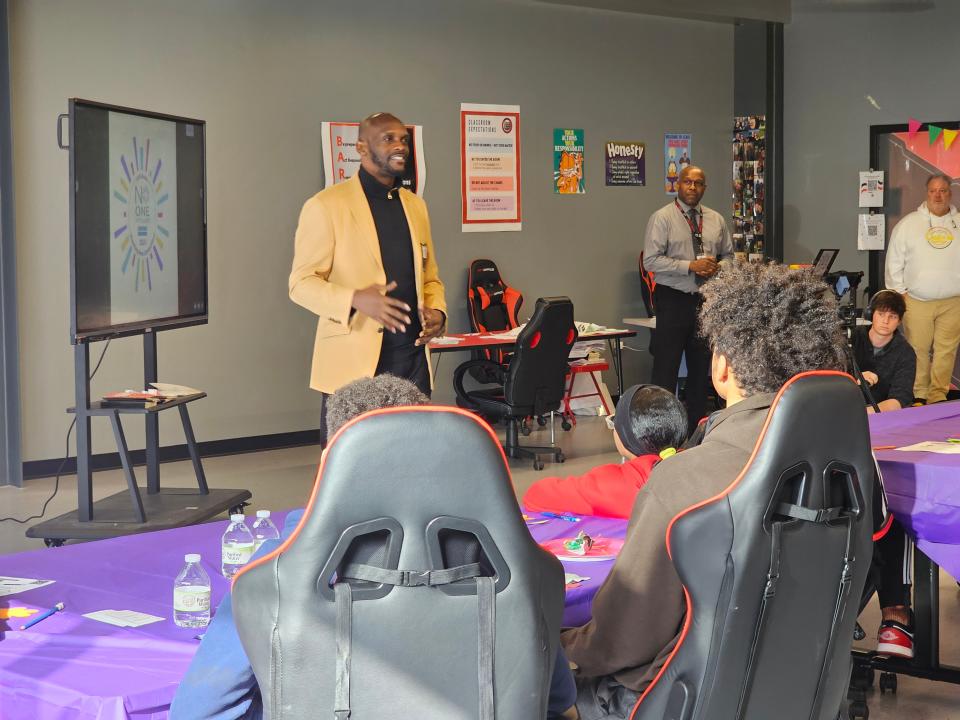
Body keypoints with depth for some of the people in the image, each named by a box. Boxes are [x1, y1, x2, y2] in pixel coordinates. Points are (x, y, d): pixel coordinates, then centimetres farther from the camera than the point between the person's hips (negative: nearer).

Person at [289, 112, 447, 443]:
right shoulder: (326, 205, -4)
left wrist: (437, 310, 1)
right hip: (353, 360, -6)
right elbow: (301, 283, -6)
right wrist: (356, 300, -23)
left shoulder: (415, 206, 17)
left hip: (412, 357, 6)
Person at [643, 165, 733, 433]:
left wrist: (716, 268, -4)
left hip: (706, 299, 5)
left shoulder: (716, 220, 12)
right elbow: (651, 260, -12)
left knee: (701, 365, 10)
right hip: (673, 299, -5)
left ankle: (697, 426, 19)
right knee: (666, 365, -6)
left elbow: (729, 256, 19)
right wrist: (691, 266, -18)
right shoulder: (662, 218, -4)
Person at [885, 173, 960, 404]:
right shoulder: (908, 224, 3)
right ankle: (919, 395, 14)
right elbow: (894, 262, 5)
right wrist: (900, 291, 1)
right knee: (918, 350, 2)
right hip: (917, 301, -1)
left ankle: (938, 396, 12)